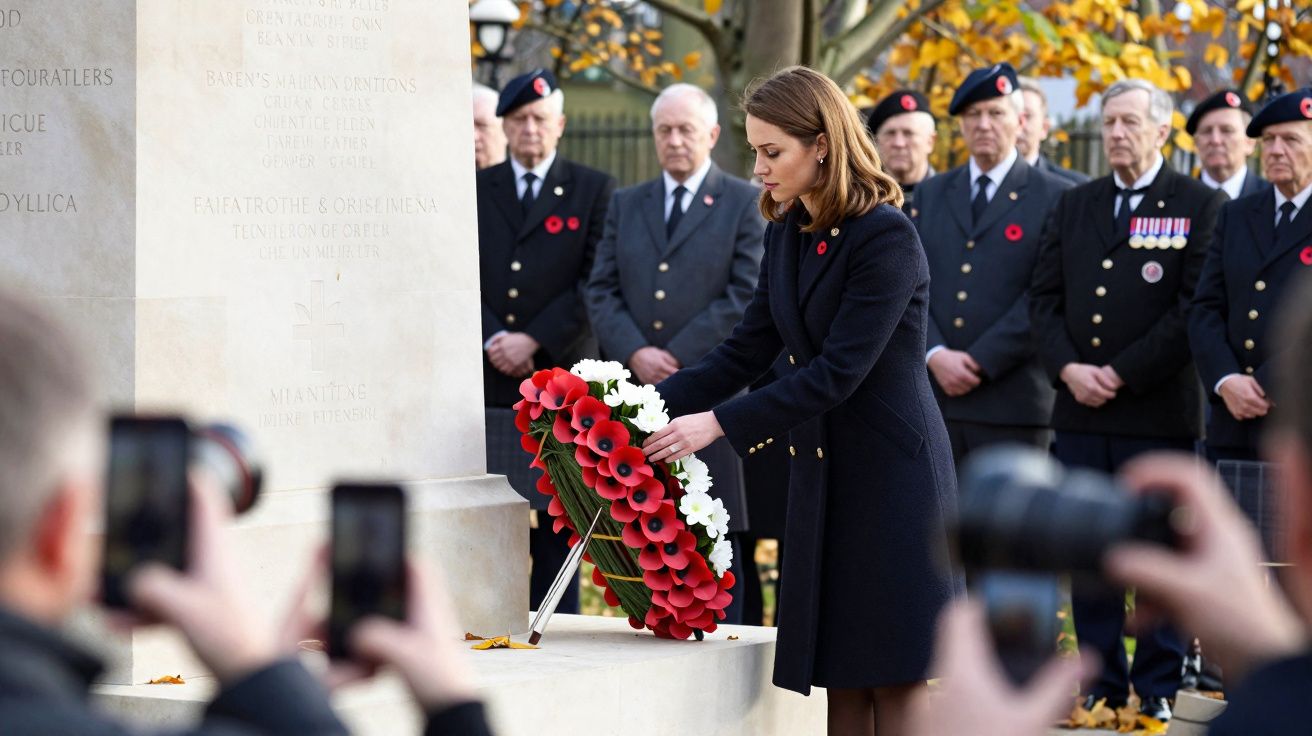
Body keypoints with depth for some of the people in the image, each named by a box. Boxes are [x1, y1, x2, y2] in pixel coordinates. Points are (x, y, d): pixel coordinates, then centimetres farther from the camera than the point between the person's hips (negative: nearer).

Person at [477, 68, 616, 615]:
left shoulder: (594, 191, 6)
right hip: (487, 384, 2)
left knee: (556, 526, -1)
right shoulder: (475, 191, 14)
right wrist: (491, 340, -8)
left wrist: (533, 341, -11)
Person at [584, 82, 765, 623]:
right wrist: (635, 353, -9)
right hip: (636, 395, 4)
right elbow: (601, 291, 9)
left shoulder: (745, 204, 3)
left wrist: (677, 357, -11)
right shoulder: (625, 205, 17)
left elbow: (747, 295, -6)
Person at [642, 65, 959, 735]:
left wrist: (719, 423, -24)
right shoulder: (786, 234, 9)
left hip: (891, 476, -8)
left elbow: (837, 373, -21)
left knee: (893, 678, -5)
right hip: (822, 474, 8)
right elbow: (746, 353, 10)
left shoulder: (886, 237, -16)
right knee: (840, 678, 8)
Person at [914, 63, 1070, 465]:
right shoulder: (931, 194, 16)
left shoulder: (1054, 198, 1)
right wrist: (935, 354, -8)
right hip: (934, 398, 4)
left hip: (1013, 403, -4)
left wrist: (980, 362, -13)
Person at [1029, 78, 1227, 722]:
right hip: (1079, 412, 5)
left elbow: (1194, 308, -9)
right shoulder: (1073, 206, 15)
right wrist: (1069, 368, -6)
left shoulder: (1198, 207, -1)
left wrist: (1122, 374, -13)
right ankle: (1102, 685, 14)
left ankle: (1159, 689, 7)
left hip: (1158, 412, -5)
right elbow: (1044, 299, 11)